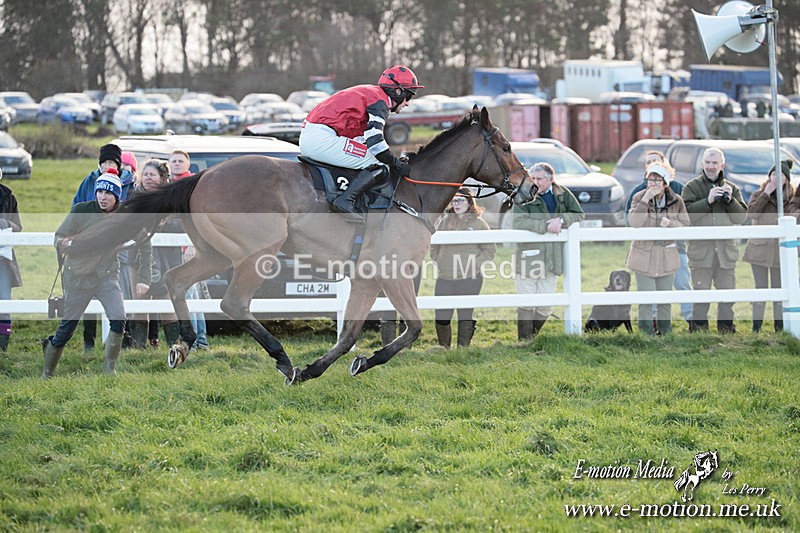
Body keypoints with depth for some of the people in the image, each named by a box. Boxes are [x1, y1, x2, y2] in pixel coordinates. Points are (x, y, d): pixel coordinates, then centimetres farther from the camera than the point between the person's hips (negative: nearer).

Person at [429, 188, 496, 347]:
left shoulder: (478, 223, 1)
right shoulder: (444, 221, 10)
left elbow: (490, 250, 1)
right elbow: (434, 246, 19)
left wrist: (475, 265, -8)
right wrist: (437, 262, 5)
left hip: (469, 279, -3)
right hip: (444, 279, 3)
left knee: (466, 317, 2)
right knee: (441, 317, 2)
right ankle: (443, 348, 18)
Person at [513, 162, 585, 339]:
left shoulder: (562, 194, 5)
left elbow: (579, 214, 8)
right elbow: (518, 222, -20)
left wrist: (561, 220, -12)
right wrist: (545, 226, -23)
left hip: (552, 257, 3)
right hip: (528, 256, -3)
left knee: (546, 305, 7)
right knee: (526, 304, 1)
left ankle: (533, 334, 24)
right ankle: (525, 340, 9)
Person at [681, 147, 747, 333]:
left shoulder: (732, 189, 13)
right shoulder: (692, 187, 4)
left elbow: (741, 217, 5)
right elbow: (687, 213, -10)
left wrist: (730, 200, -9)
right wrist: (708, 201, -17)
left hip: (726, 248, 3)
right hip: (701, 249, -3)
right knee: (701, 292, -4)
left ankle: (726, 328, 15)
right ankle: (698, 328, 1)